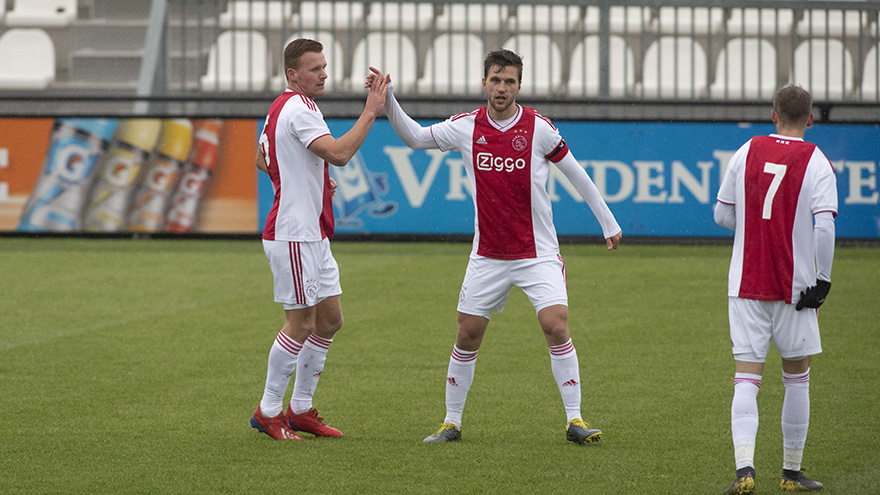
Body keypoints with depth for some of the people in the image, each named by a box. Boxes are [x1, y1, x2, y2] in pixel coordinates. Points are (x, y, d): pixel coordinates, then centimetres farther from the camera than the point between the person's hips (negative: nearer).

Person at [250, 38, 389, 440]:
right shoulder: (299, 109, -17)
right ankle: (269, 412, 4)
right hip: (293, 236, -11)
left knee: (330, 319, 12)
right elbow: (338, 153, -29)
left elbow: (262, 161, 27)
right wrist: (370, 113, -25)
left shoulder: (281, 107, 16)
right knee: (301, 324, -6)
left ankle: (301, 408, 18)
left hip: (312, 236, 11)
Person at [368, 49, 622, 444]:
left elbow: (576, 174, 3)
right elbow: (414, 137, 12)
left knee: (556, 326, -17)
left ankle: (575, 421, -11)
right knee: (467, 336, 3)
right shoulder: (466, 127, -2)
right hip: (487, 256, 2)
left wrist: (608, 223, 7)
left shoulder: (538, 128, -8)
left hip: (537, 254, -2)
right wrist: (388, 99, -2)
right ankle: (452, 422, 16)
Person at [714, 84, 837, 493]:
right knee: (797, 375, 14)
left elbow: (722, 215, 8)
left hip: (746, 285, 2)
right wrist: (823, 279, -8)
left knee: (747, 377, -2)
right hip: (795, 286, -2)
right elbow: (824, 226, -17)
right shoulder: (816, 163, -6)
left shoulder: (747, 152, 3)